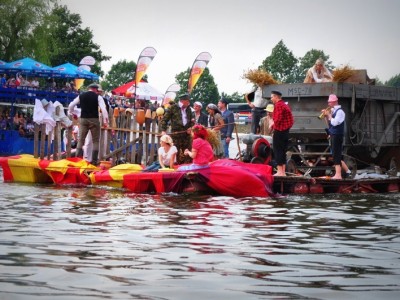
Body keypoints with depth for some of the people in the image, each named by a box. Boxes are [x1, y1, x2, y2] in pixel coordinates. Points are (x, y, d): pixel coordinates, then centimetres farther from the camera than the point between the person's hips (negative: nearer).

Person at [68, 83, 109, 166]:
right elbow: (103, 108, -13)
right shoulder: (98, 97, -2)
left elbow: (71, 105, 10)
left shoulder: (81, 96, 8)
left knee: (81, 140, 9)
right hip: (94, 120, -3)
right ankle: (94, 160, 4)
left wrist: (71, 113, 26)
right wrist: (105, 120, -11)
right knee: (95, 141, 8)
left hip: (83, 119, 3)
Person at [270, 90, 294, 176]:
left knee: (277, 151, -6)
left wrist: (272, 125, -4)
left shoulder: (278, 105, -13)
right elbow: (290, 119, 17)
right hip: (286, 130, 10)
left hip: (279, 131, -10)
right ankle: (283, 172, 13)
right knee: (283, 152, 12)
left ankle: (280, 171, -8)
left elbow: (278, 119, -22)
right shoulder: (285, 105, 17)